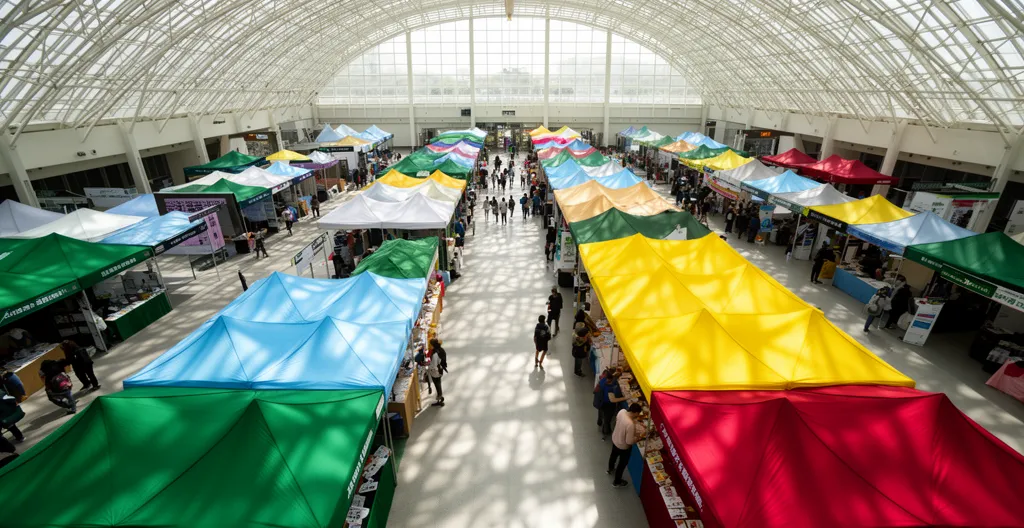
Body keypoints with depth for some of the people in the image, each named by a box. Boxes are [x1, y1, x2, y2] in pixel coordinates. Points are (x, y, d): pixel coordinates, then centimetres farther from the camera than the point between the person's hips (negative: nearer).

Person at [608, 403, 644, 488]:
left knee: (614, 455, 35)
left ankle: (610, 468, 64)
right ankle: (617, 482, 44)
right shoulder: (630, 424, -42)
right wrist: (637, 438, -11)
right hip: (623, 446, -7)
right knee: (622, 464, 21)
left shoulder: (622, 411, -20)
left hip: (614, 439, 7)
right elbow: (629, 442, -32)